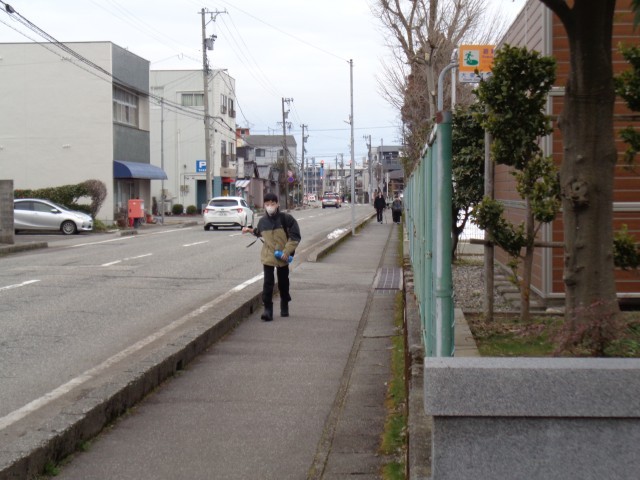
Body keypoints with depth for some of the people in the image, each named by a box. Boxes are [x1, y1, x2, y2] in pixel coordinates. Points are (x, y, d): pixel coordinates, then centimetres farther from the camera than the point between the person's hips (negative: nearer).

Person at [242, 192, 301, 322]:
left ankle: (284, 306, 33)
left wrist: (287, 251, -15)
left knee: (283, 282, 14)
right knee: (268, 283, -6)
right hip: (268, 257, 1)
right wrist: (250, 230, 8)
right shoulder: (263, 221, 0)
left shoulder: (286, 218, -11)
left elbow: (295, 236, -10)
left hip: (283, 257, -1)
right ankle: (268, 310, -5)